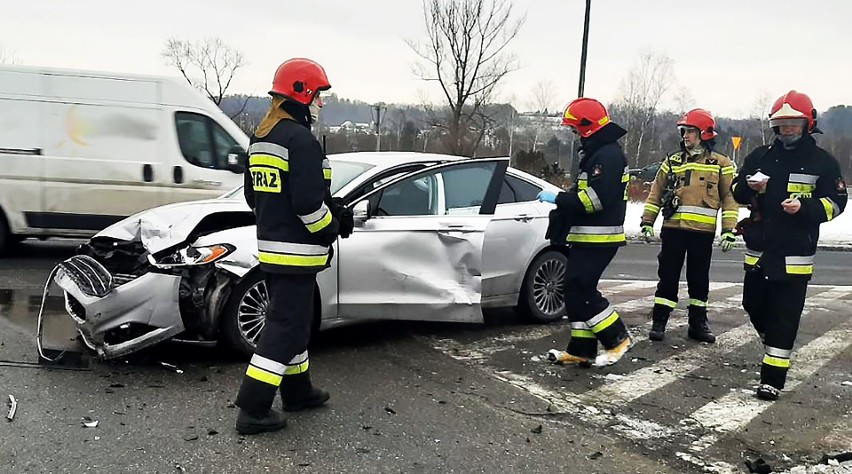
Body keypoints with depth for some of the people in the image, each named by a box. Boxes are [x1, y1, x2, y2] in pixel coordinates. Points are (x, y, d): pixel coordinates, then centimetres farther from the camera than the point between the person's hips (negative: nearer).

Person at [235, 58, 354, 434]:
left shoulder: (260, 139, 13)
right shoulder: (300, 139, -18)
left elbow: (252, 195, 18)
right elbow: (308, 202, -23)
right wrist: (331, 228, -7)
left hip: (269, 247, 10)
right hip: (296, 251, -10)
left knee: (293, 319, 20)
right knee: (284, 326, -3)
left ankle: (297, 391, 33)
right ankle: (253, 410, 1)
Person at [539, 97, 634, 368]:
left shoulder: (608, 155, -15)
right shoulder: (596, 153, 19)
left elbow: (597, 198, -25)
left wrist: (559, 199, -19)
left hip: (599, 239, -11)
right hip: (587, 236, 11)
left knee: (579, 288, -11)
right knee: (576, 289, 10)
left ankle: (618, 338, 0)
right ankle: (581, 350, 15)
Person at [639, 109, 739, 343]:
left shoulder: (721, 164, 5)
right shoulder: (672, 161, 11)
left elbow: (730, 198, 2)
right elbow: (656, 192, 13)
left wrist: (729, 230, -5)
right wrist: (647, 221, 8)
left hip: (703, 231, -1)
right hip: (673, 228, 1)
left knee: (699, 279, 8)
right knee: (668, 276, 2)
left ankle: (698, 323, 19)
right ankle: (658, 322, 8)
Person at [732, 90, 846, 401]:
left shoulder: (823, 162, -1)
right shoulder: (760, 157, 8)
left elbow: (836, 203, -2)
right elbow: (737, 192, 10)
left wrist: (804, 207, -20)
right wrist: (750, 187, -13)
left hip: (794, 256, -4)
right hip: (758, 250, 4)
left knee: (784, 317, -5)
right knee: (754, 306, 15)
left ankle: (773, 377, 0)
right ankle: (774, 345, 43)